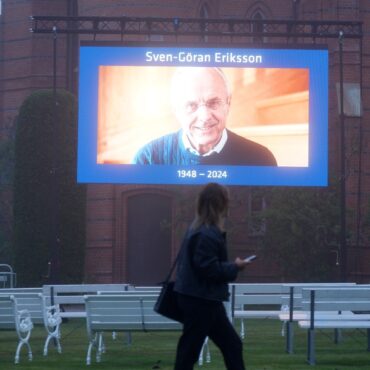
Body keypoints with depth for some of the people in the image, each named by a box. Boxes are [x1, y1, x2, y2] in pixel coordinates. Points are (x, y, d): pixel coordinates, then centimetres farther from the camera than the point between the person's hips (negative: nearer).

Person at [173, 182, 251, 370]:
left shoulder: (199, 229, 11)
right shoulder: (207, 234, -21)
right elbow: (209, 269, -25)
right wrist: (235, 267, -11)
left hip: (204, 300, 10)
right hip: (200, 301, -10)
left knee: (232, 345, 13)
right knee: (189, 350, -2)